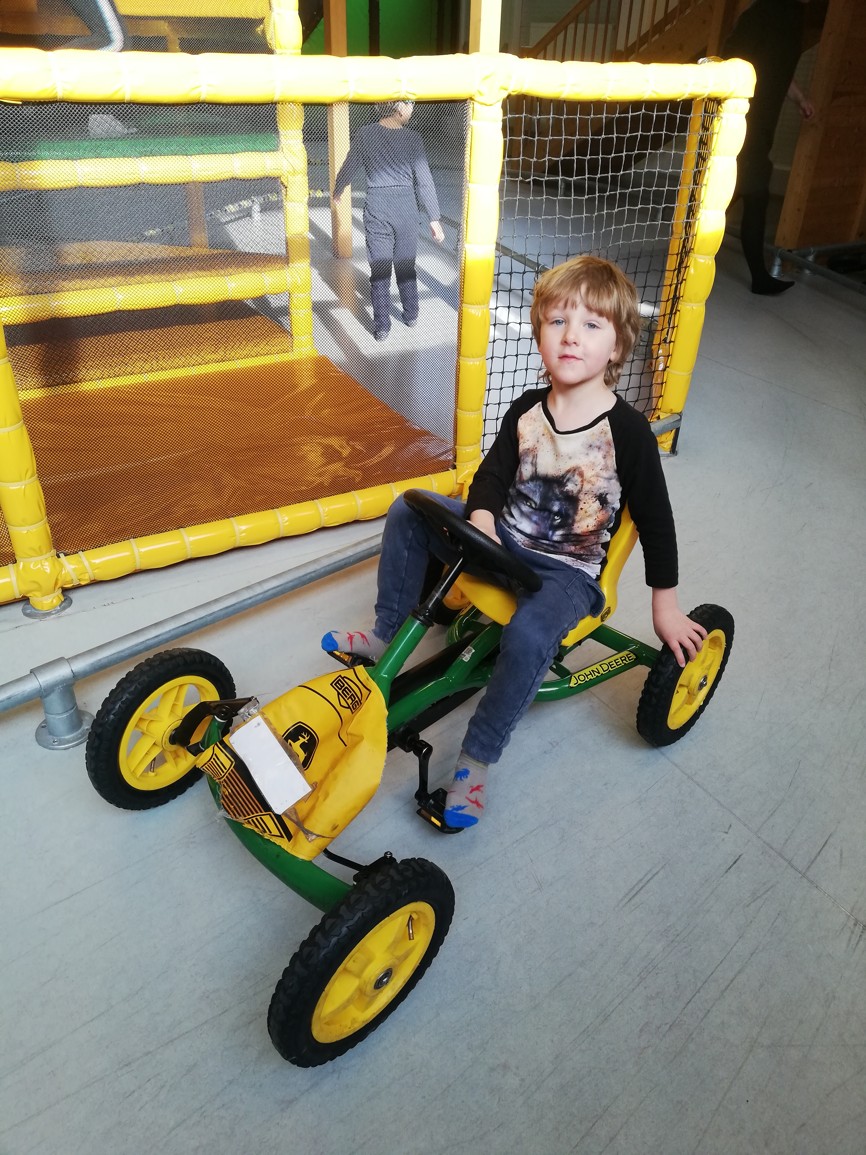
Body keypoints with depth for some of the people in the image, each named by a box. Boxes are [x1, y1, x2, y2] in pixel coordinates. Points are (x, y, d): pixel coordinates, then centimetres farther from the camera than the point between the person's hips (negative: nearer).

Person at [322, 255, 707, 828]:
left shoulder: (629, 431, -15)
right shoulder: (527, 411, -3)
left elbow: (655, 519, -8)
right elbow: (492, 474, 5)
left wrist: (666, 607, -2)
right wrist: (480, 520, -19)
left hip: (569, 572, -5)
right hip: (504, 542, 5)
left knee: (530, 634, -36)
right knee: (408, 512, -6)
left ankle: (477, 758, -16)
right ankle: (387, 636, 8)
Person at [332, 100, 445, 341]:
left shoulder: (365, 134, -4)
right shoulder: (412, 138, -7)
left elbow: (348, 168, 7)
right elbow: (424, 182, -7)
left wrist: (337, 193, 26)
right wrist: (434, 219, -2)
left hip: (377, 207, 0)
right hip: (406, 207, 0)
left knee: (379, 269, 5)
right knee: (406, 266, 16)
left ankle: (382, 327, 8)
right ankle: (411, 316, 29)